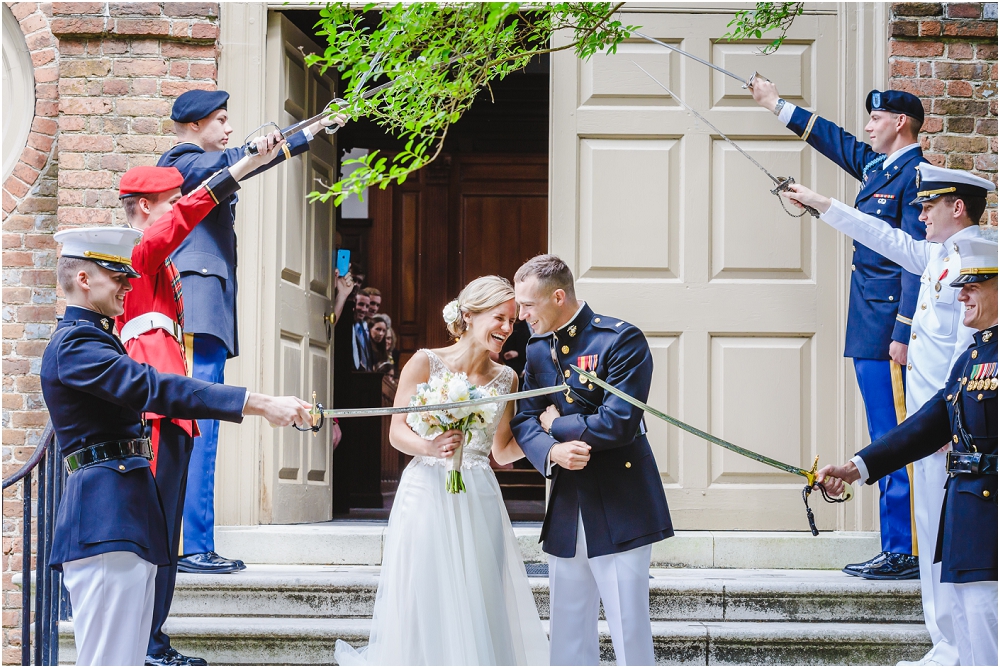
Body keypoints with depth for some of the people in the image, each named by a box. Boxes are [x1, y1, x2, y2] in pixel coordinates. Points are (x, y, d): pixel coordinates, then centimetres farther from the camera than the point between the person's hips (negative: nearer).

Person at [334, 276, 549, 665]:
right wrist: (429, 447, -23)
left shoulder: (506, 379, 11)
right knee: (425, 605, -1)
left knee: (480, 608, 2)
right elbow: (397, 433, -4)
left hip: (480, 501, 4)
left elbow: (501, 451, 13)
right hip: (429, 495, -4)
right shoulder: (426, 363, -1)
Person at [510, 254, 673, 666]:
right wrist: (551, 451, -17)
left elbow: (618, 423, -20)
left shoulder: (621, 339, -10)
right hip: (566, 515, 7)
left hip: (619, 512, -6)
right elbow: (524, 420, 5)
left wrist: (556, 424, -6)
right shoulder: (538, 349, 12)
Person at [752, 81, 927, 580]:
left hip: (890, 329, -10)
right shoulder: (877, 167, 15)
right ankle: (897, 550, 14)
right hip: (870, 332, 10)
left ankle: (906, 552, -5)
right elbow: (836, 141, 32)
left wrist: (903, 335, -21)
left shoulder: (913, 176, -12)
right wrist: (777, 105, 40)